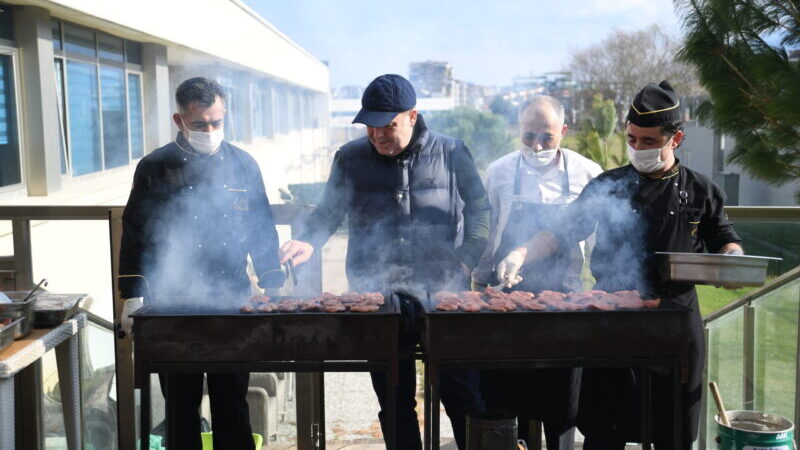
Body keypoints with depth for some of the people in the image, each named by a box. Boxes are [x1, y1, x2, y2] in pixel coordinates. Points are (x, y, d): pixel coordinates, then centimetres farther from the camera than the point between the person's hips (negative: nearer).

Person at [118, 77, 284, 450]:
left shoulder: (242, 164, 6)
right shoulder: (155, 168, 0)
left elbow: (262, 231, 11)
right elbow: (135, 235, 2)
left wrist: (273, 288, 7)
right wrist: (132, 297, -3)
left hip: (233, 302, 2)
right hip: (173, 307, -1)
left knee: (232, 403, 9)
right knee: (181, 403, 7)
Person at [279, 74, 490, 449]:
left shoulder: (451, 153, 1)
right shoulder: (350, 159, 4)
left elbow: (479, 211, 7)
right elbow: (329, 213, 12)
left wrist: (465, 262, -5)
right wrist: (309, 242, -9)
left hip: (443, 293, -1)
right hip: (377, 297, 2)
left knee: (463, 396, 2)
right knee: (394, 400, 12)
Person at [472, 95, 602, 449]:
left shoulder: (587, 174, -1)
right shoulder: (499, 172, 2)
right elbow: (483, 235, 10)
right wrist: (479, 285, 11)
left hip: (564, 296, -1)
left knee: (561, 399, 6)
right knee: (505, 394, 6)